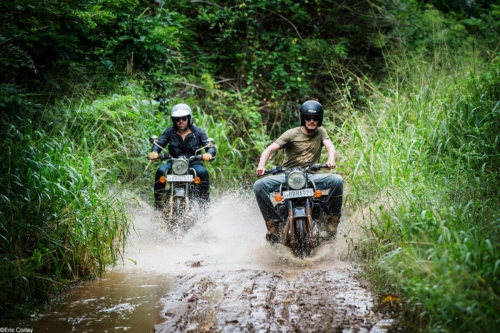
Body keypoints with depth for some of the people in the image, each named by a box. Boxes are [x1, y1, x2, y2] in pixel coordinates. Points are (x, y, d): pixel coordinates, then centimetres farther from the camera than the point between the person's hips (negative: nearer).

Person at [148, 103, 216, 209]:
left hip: (194, 163, -1)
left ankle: (204, 200, -23)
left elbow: (210, 146, -6)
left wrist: (208, 153, -32)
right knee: (160, 171, -27)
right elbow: (159, 143, -4)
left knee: (203, 172, -33)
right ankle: (158, 202, -19)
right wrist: (154, 151, -29)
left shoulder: (198, 132, 2)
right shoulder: (170, 132, 5)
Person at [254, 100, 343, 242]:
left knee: (337, 180, -25)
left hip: (311, 176, 1)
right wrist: (261, 165, -25)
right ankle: (272, 221, -14)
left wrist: (331, 159, -30)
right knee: (259, 186, -24)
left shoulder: (321, 132, 11)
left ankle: (333, 218, -8)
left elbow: (330, 146, -6)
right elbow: (270, 149, -5)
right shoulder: (292, 134, 1)